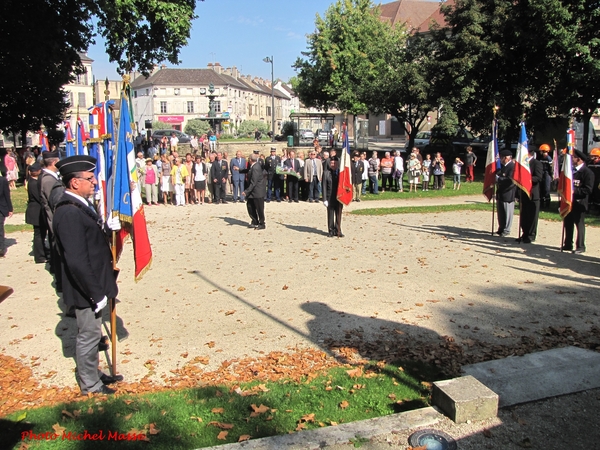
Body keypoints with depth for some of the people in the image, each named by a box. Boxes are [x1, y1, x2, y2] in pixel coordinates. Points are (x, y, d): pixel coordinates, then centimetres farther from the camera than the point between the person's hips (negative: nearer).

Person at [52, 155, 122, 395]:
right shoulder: (68, 213, -25)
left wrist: (108, 228, -2)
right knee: (88, 335, 8)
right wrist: (95, 293, -22)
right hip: (86, 290, -10)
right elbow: (77, 261, -27)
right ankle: (90, 385, 26)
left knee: (91, 334, 23)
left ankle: (93, 374, 41)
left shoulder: (79, 205, 7)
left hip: (94, 286, 10)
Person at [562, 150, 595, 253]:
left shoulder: (587, 172, -10)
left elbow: (588, 189, -17)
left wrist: (575, 191, -23)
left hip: (579, 203, -7)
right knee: (568, 224, 13)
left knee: (580, 224, 1)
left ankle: (580, 246, 9)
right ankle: (568, 244, 23)